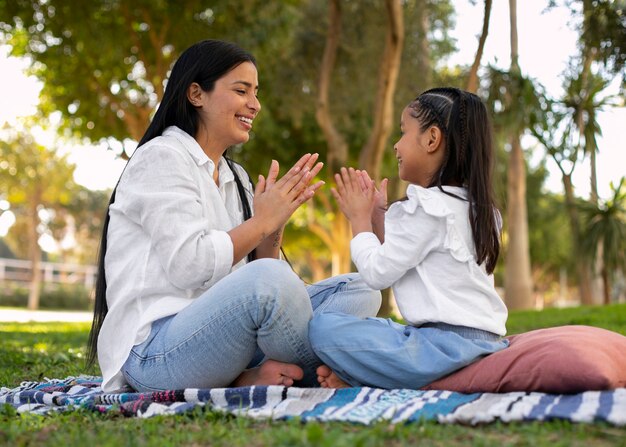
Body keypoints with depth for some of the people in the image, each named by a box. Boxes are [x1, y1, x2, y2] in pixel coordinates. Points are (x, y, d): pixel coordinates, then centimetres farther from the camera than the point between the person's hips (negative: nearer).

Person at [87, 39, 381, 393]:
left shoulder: (235, 177, 20)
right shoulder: (161, 157, -5)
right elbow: (188, 267, -17)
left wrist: (274, 227, -3)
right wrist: (262, 222, -8)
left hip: (221, 334, 9)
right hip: (156, 350, -8)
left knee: (358, 290, -3)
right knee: (270, 279, -35)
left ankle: (249, 378, -21)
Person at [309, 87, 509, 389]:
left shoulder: (427, 207, -12)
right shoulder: (475, 205, 18)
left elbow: (377, 273, -9)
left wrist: (359, 219, 5)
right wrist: (378, 216, 18)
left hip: (450, 343, -11)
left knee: (323, 327, -17)